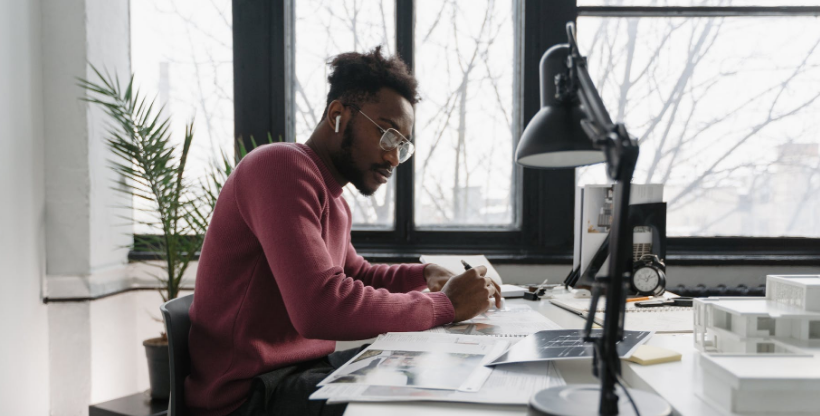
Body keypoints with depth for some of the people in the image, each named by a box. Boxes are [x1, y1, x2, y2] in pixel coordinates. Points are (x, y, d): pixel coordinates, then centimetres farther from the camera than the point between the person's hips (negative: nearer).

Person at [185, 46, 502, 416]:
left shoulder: (333, 200, 11)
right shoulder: (283, 167, -19)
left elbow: (358, 275, 28)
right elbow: (322, 308, -31)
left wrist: (425, 275, 8)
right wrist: (445, 304, -19)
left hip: (304, 369, 10)